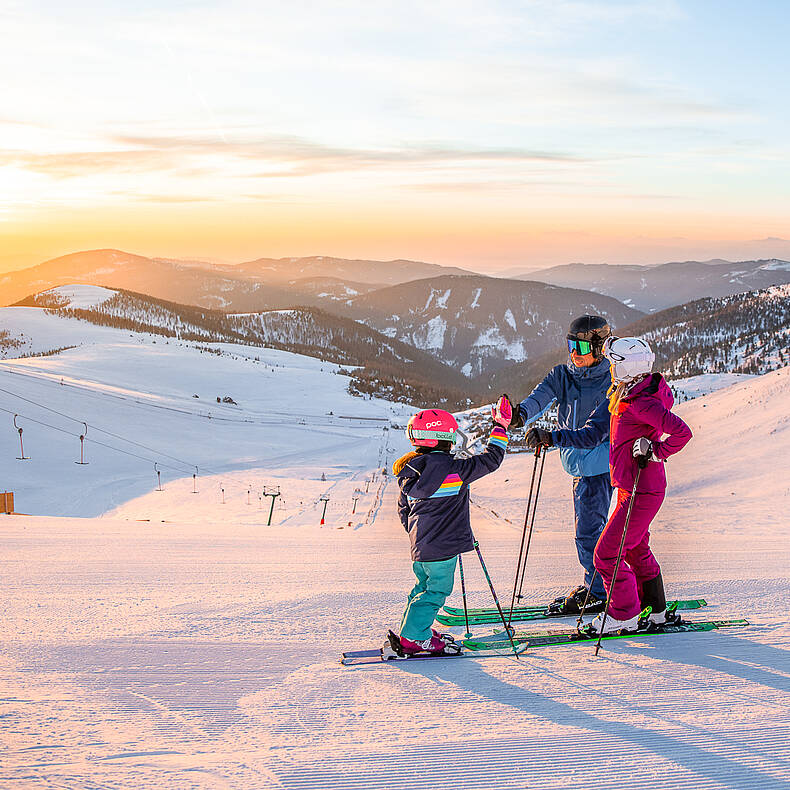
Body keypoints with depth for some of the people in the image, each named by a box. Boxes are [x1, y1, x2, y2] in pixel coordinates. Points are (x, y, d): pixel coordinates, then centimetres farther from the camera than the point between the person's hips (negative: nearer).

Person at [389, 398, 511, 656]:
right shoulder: (454, 470, -16)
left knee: (425, 585, 22)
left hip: (420, 545, 8)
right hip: (444, 546, -8)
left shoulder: (409, 472, 6)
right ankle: (413, 639, 0)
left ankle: (412, 630, 28)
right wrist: (501, 427, 0)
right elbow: (490, 460, -9)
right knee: (437, 589, 1)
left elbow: (403, 510, 16)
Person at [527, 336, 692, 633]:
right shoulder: (621, 398, 9)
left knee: (607, 553, -5)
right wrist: (550, 438, 12)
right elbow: (590, 436, 15)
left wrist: (655, 452, -25)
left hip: (642, 493, -10)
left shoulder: (643, 403, -22)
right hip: (629, 489, 10)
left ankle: (623, 615, 8)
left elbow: (681, 432, -32)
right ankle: (655, 611, 34)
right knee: (636, 551, 21)